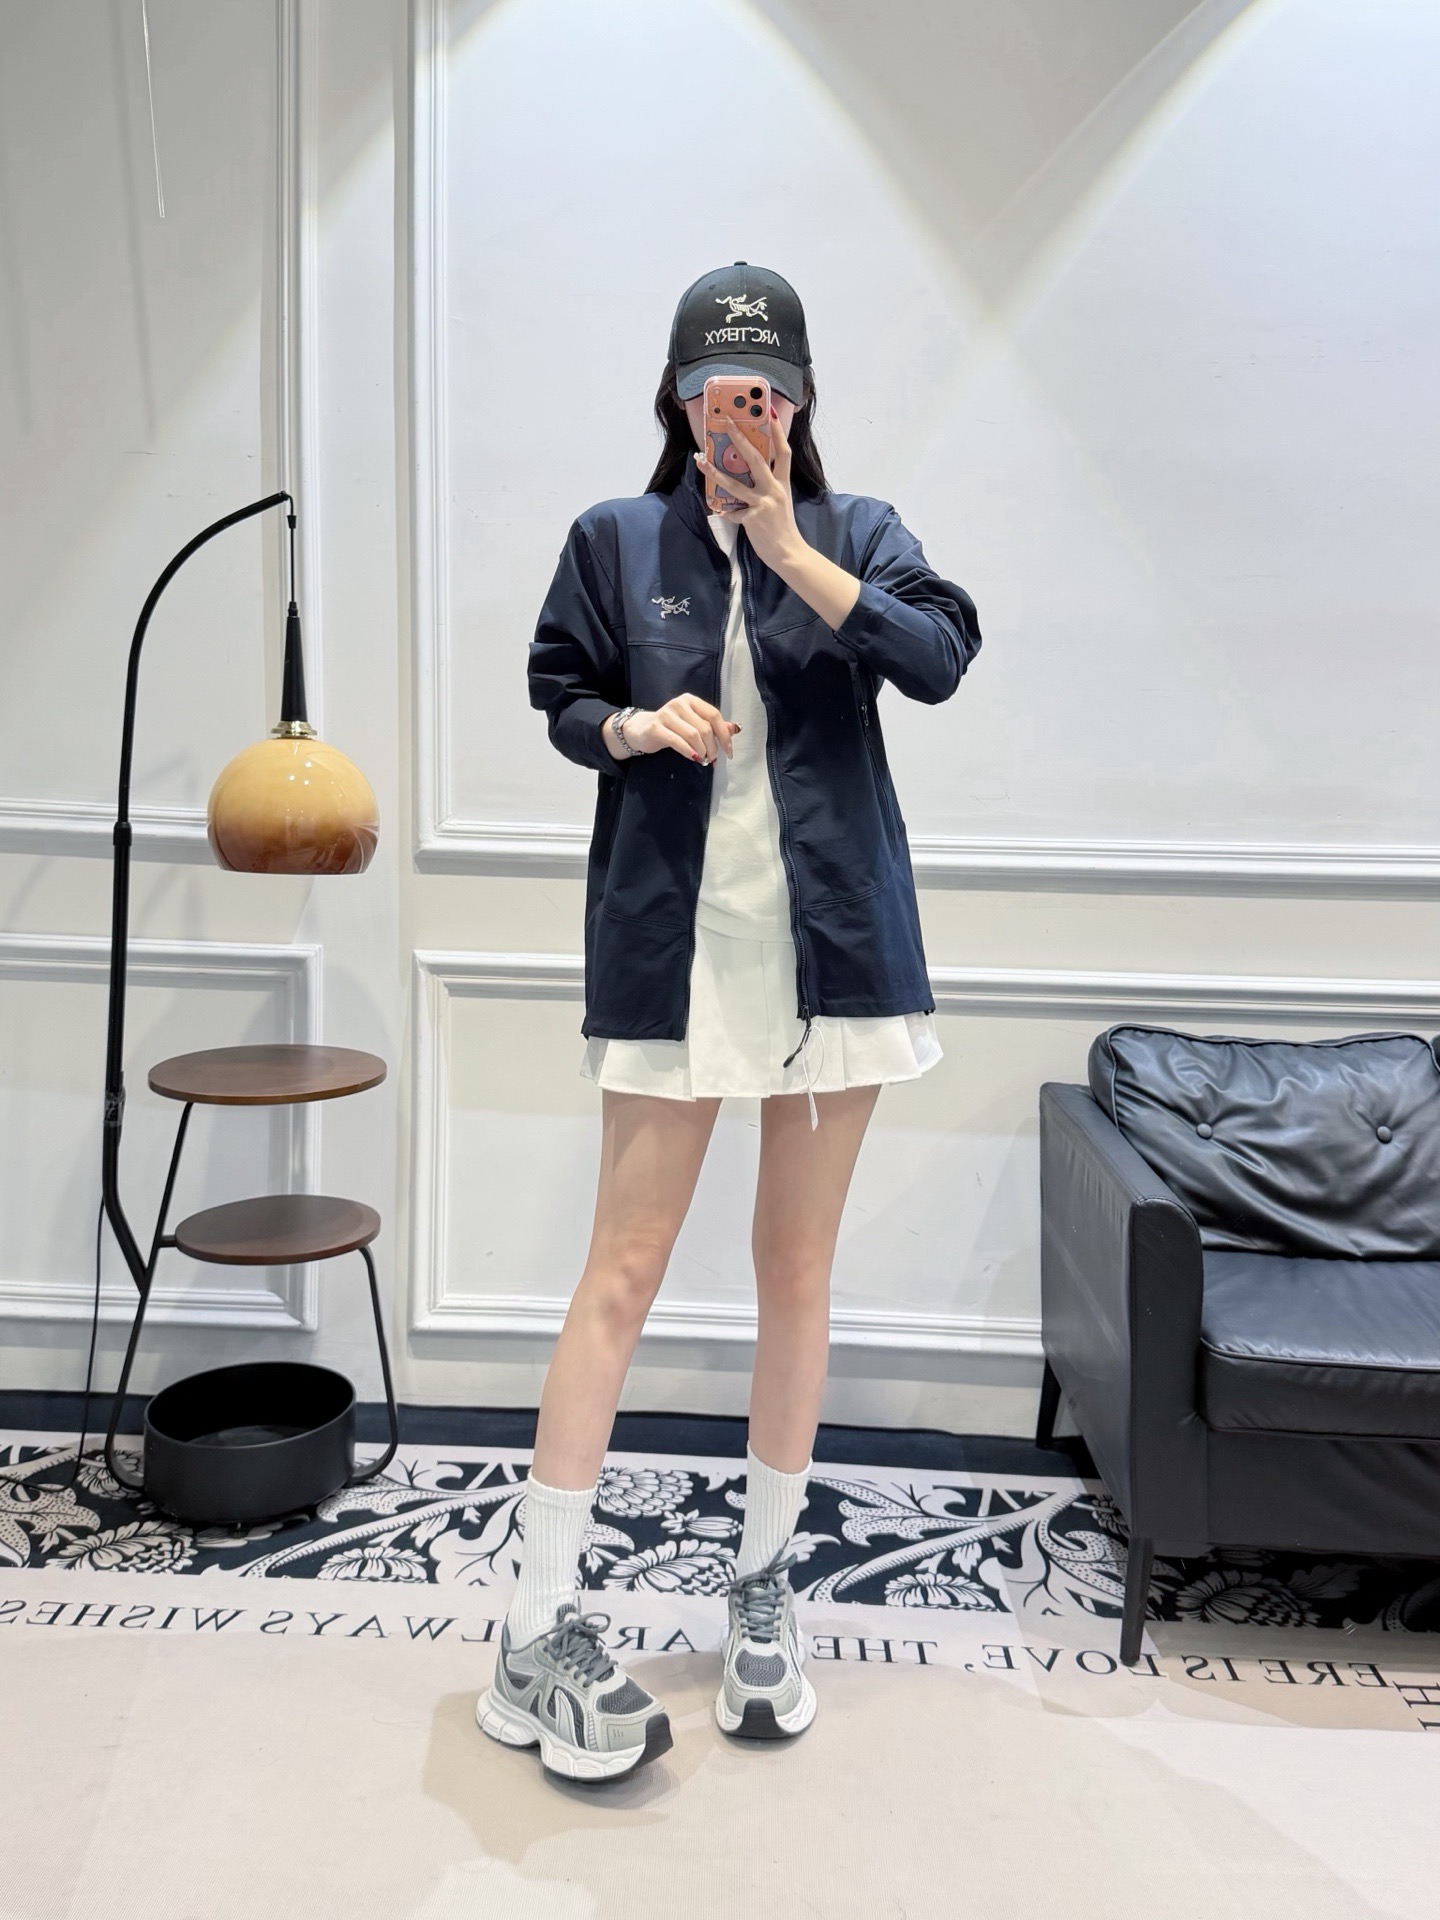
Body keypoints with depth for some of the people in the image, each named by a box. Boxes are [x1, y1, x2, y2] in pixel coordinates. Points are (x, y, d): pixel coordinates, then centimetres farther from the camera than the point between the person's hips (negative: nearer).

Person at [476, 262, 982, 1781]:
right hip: (673, 940, -1)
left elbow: (940, 657, -10)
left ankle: (763, 1587, 28)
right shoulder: (616, 540, 7)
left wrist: (789, 549, -16)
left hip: (832, 940, 1)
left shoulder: (856, 532, 6)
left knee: (797, 1267, 9)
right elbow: (559, 699, 12)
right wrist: (638, 724, -8)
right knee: (624, 1266, -1)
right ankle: (537, 1633, 10)